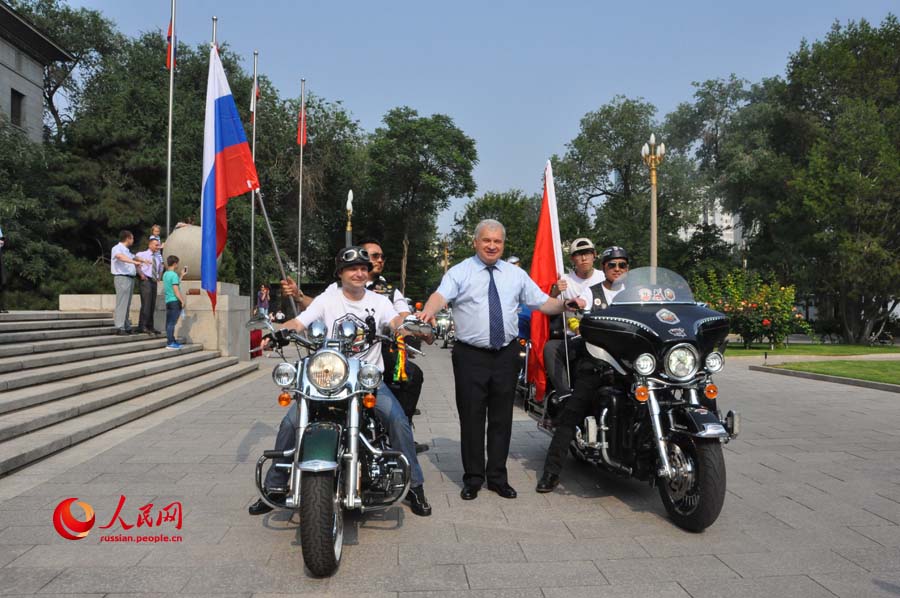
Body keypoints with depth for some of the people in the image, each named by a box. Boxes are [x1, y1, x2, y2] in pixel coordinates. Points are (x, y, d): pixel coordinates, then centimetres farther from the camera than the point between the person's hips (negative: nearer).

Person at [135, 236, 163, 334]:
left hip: (154, 281, 7)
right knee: (146, 304, -14)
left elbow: (160, 269, 31)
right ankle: (142, 326, -12)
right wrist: (141, 274, -14)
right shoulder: (142, 254, -2)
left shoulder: (158, 257, 18)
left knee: (152, 305, 8)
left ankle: (150, 326, 14)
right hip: (146, 281, -7)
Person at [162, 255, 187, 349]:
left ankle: (172, 341, 19)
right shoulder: (174, 275, -13)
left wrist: (182, 275, 28)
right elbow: (176, 290, -17)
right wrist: (182, 301, -12)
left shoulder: (165, 274, 14)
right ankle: (170, 343, -6)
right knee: (172, 322, -7)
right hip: (175, 301, -9)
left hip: (168, 301, 9)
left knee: (169, 322, 11)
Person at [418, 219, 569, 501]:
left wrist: (565, 304, -7)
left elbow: (543, 303, 10)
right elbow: (441, 295, -19)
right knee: (471, 417, 3)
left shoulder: (516, 274, 11)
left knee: (501, 418, 9)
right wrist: (429, 311, -40)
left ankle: (497, 477, 22)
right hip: (470, 355, -3)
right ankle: (473, 478, 17)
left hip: (506, 355, 3)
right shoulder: (460, 272, -1)